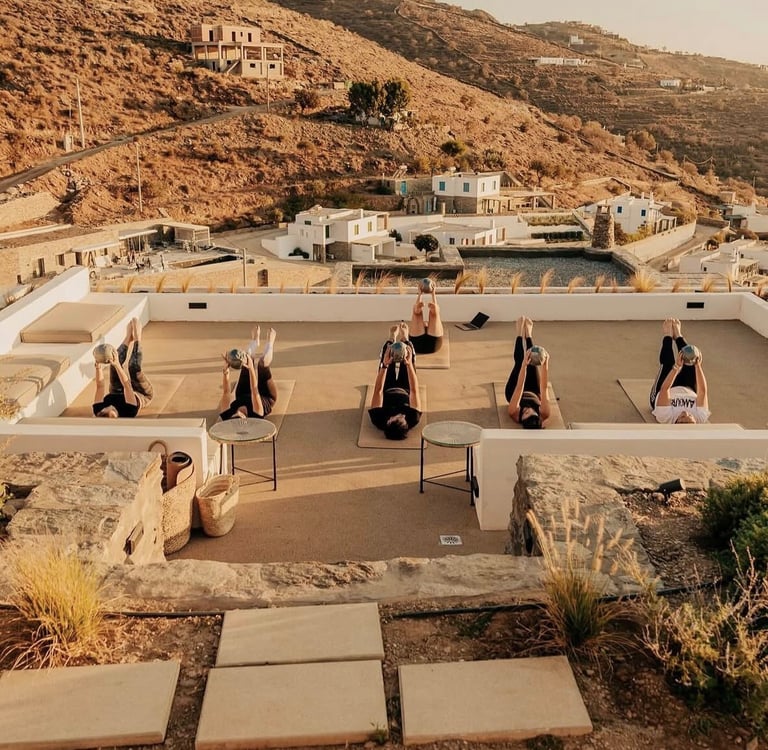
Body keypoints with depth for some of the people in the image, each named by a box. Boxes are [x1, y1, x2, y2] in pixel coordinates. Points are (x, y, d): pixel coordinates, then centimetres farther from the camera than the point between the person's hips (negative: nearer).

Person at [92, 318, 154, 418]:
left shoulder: (98, 412, -39)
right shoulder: (129, 412, -49)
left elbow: (100, 386, -32)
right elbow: (127, 385, -47)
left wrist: (98, 367, -41)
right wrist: (117, 365, -52)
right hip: (141, 395, -3)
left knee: (115, 363, -11)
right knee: (134, 366, -21)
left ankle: (129, 337, 21)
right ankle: (137, 338, 11)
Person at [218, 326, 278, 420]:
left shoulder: (227, 416, -42)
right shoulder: (255, 417, -48)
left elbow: (226, 391, -40)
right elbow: (254, 391, -51)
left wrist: (226, 371, -50)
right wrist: (251, 369, -57)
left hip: (242, 397, 3)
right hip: (266, 398, -3)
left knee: (247, 361, -1)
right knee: (263, 363, -9)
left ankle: (255, 341, 40)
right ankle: (270, 343, 32)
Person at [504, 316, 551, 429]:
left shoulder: (516, 414, -45)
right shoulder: (543, 416, -44)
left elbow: (519, 387, -51)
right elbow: (544, 388, -48)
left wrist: (524, 365, -59)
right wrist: (545, 365, -58)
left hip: (512, 393, -1)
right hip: (534, 394, 1)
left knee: (519, 361, -4)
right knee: (532, 364, 0)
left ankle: (520, 333, 28)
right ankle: (528, 334, 31)